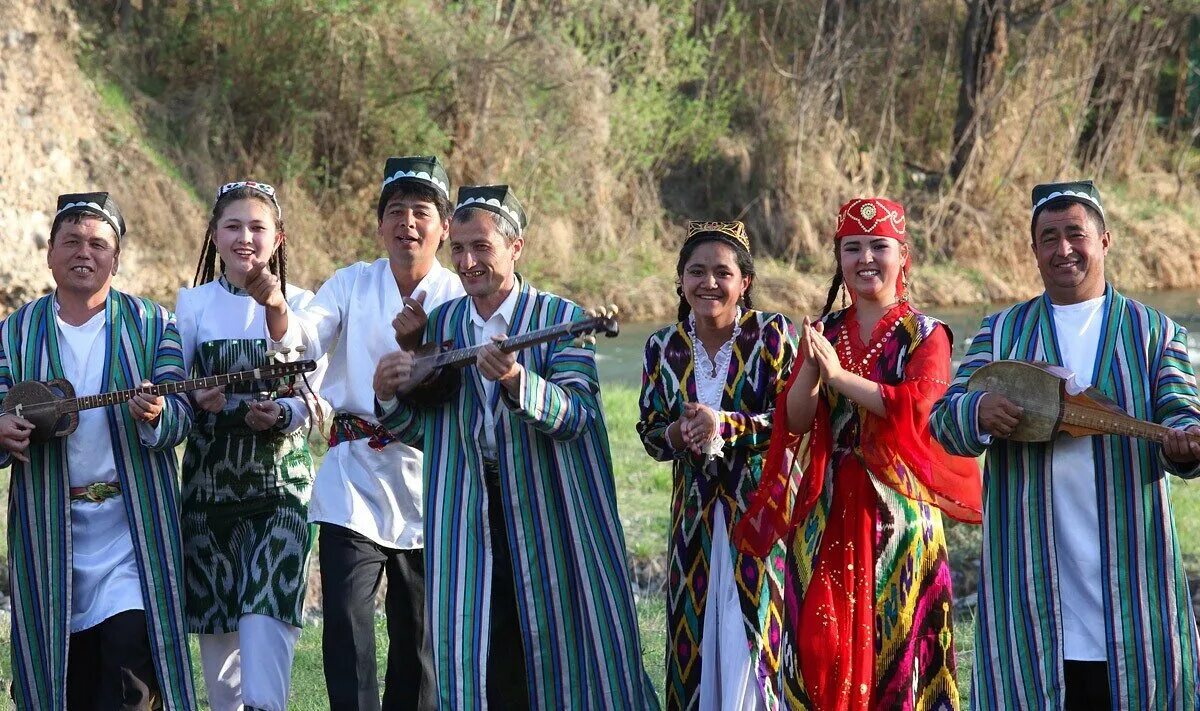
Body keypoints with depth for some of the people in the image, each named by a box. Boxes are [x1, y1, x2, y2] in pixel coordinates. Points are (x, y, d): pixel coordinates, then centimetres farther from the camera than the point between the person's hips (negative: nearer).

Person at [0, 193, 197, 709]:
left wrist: (155, 416, -23)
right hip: (47, 526, 2)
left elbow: (181, 414, -1)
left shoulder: (152, 324, 6)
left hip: (134, 522, -2)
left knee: (133, 644, -15)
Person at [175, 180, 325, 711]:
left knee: (265, 621, -16)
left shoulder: (299, 304, 2)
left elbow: (312, 399, 0)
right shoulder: (194, 304, 6)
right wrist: (198, 399, -15)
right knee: (216, 626, 6)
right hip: (211, 481, 2)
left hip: (280, 482, -2)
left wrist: (280, 414, -21)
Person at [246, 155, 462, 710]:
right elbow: (301, 339, -14)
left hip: (428, 482, 1)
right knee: (347, 626, -12)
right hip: (353, 480, 0)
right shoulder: (352, 284, 3)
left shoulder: (458, 298, 0)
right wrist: (276, 306, -35)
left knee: (418, 634, 10)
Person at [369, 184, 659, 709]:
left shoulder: (562, 321, -4)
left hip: (550, 519, -3)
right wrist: (391, 399, -7)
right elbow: (427, 431, 13)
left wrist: (516, 380, -35)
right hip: (468, 523, 3)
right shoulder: (441, 323, 10)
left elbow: (575, 415, -18)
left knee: (568, 657, 2)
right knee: (483, 668, 0)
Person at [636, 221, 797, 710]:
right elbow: (650, 432, 7)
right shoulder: (663, 348, 6)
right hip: (696, 511, 4)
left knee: (754, 630, -7)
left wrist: (725, 424, -23)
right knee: (695, 630, 3)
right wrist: (677, 433, -16)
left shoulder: (772, 334, -5)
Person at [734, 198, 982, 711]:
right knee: (822, 639, 0)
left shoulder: (925, 335, 0)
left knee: (893, 639, -1)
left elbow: (916, 406, -18)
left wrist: (839, 374, -19)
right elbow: (795, 421, 2)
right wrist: (809, 369, -16)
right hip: (827, 511, 3)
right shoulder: (824, 332, 12)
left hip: (896, 508, -3)